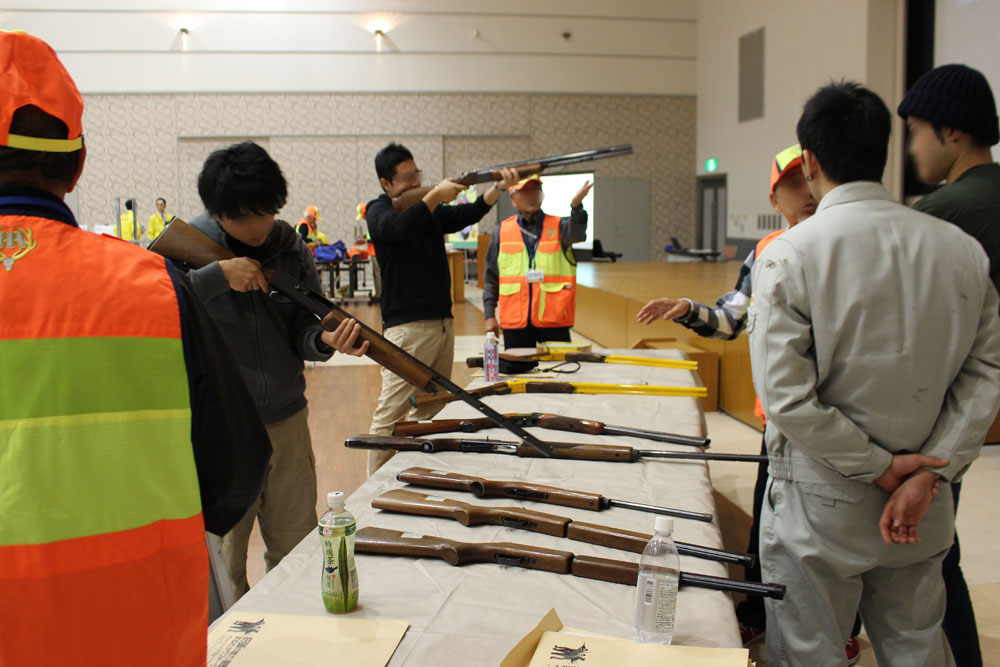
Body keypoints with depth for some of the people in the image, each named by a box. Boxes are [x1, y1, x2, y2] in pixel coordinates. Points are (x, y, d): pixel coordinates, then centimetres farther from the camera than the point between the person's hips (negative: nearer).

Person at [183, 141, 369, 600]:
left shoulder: (291, 248, 2)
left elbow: (302, 333, 0)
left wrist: (326, 339, -23)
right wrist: (219, 274, -25)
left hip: (286, 422, 4)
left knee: (298, 552, 17)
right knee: (221, 562, 7)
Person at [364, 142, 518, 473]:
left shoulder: (431, 210, 17)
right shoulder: (379, 211, -2)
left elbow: (467, 214, 4)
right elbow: (399, 228, -24)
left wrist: (498, 188, -11)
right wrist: (436, 195, -25)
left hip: (442, 322, 8)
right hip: (407, 327, -8)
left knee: (431, 409, 14)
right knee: (390, 414, -9)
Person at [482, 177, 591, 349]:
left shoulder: (558, 226, 5)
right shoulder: (503, 231, 8)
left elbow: (576, 232, -20)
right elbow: (491, 278, 11)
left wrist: (576, 205, -40)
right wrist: (489, 316, 5)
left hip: (554, 321, -1)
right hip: (515, 321, 1)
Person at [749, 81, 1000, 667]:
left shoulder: (788, 256, -15)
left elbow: (785, 394, -19)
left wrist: (878, 466, -10)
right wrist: (928, 473, -5)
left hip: (821, 501, -4)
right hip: (923, 507, 5)